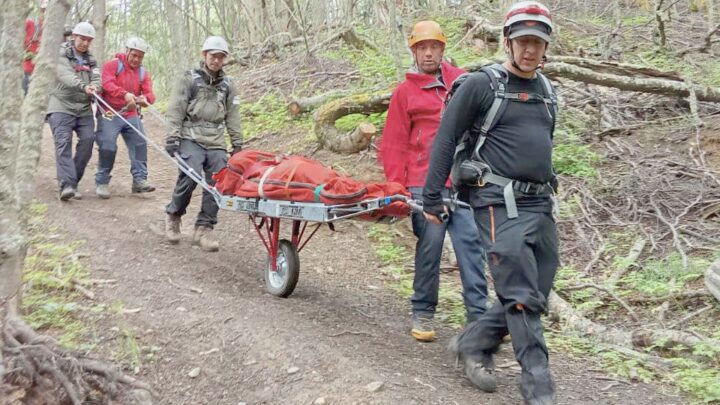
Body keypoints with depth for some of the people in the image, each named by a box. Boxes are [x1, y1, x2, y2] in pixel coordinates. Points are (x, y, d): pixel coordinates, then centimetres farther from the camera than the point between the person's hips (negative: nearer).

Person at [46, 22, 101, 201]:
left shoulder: (90, 59, 19)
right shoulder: (61, 54, 2)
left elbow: (97, 78, 2)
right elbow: (66, 76, -17)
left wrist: (94, 87, -23)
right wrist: (83, 86, -35)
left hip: (84, 109, 5)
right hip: (61, 106, -4)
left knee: (88, 139, -12)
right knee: (63, 142, -16)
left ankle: (72, 181, 0)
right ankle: (66, 184, -26)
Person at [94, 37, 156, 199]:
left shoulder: (143, 72, 11)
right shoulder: (111, 65, -2)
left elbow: (149, 93, 0)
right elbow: (107, 84, -20)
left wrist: (145, 98, -26)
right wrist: (125, 94, -36)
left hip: (131, 115, 4)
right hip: (109, 114, -4)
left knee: (140, 143, -6)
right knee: (108, 146, -11)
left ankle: (139, 179, 0)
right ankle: (102, 182, 3)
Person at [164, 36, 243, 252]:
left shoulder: (227, 85, 18)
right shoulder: (189, 79, 5)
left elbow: (232, 117, 20)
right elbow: (175, 110, -1)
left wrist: (237, 143, 14)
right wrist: (172, 138, -10)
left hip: (216, 142, 4)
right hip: (191, 138, -4)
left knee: (217, 183, -12)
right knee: (190, 176, -23)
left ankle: (204, 229, -3)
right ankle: (173, 216, 3)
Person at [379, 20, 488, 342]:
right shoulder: (405, 92, 5)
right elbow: (394, 144, 3)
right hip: (425, 183, -2)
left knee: (470, 244, -1)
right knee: (429, 247, 1)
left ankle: (479, 313, 4)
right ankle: (422, 313, 16)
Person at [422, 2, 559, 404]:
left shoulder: (548, 91, 16)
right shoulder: (481, 84, -4)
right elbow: (446, 139, -4)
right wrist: (432, 199, -6)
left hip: (541, 204, 7)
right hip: (501, 203, -7)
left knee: (537, 295, 8)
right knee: (522, 296, -9)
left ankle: (474, 342, 25)